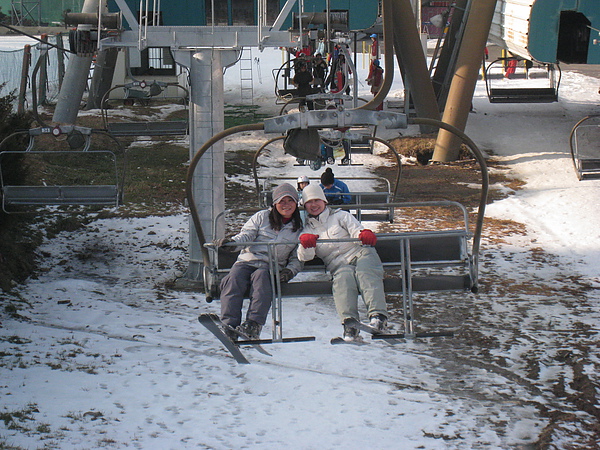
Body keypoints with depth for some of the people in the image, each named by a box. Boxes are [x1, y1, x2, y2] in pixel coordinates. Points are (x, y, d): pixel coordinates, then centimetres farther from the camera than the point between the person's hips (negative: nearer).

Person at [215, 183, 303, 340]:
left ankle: (254, 324, -49)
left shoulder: (299, 228, 18)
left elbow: (297, 258, 19)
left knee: (261, 277, -37)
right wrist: (232, 241, -18)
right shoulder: (262, 217, 16)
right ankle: (229, 325, -39)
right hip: (247, 261, 1)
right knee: (233, 280, -32)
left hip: (272, 267, -1)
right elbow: (246, 235, 5)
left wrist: (290, 270, -3)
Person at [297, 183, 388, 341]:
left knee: (365, 272, -34)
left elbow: (356, 230, 2)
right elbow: (304, 256, 8)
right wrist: (305, 244, -17)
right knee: (344, 278, -34)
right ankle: (349, 323, -52)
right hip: (338, 264, 0)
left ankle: (378, 315, -52)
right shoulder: (308, 229, 23)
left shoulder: (340, 216, 19)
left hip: (360, 253, 0)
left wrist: (365, 234, -24)